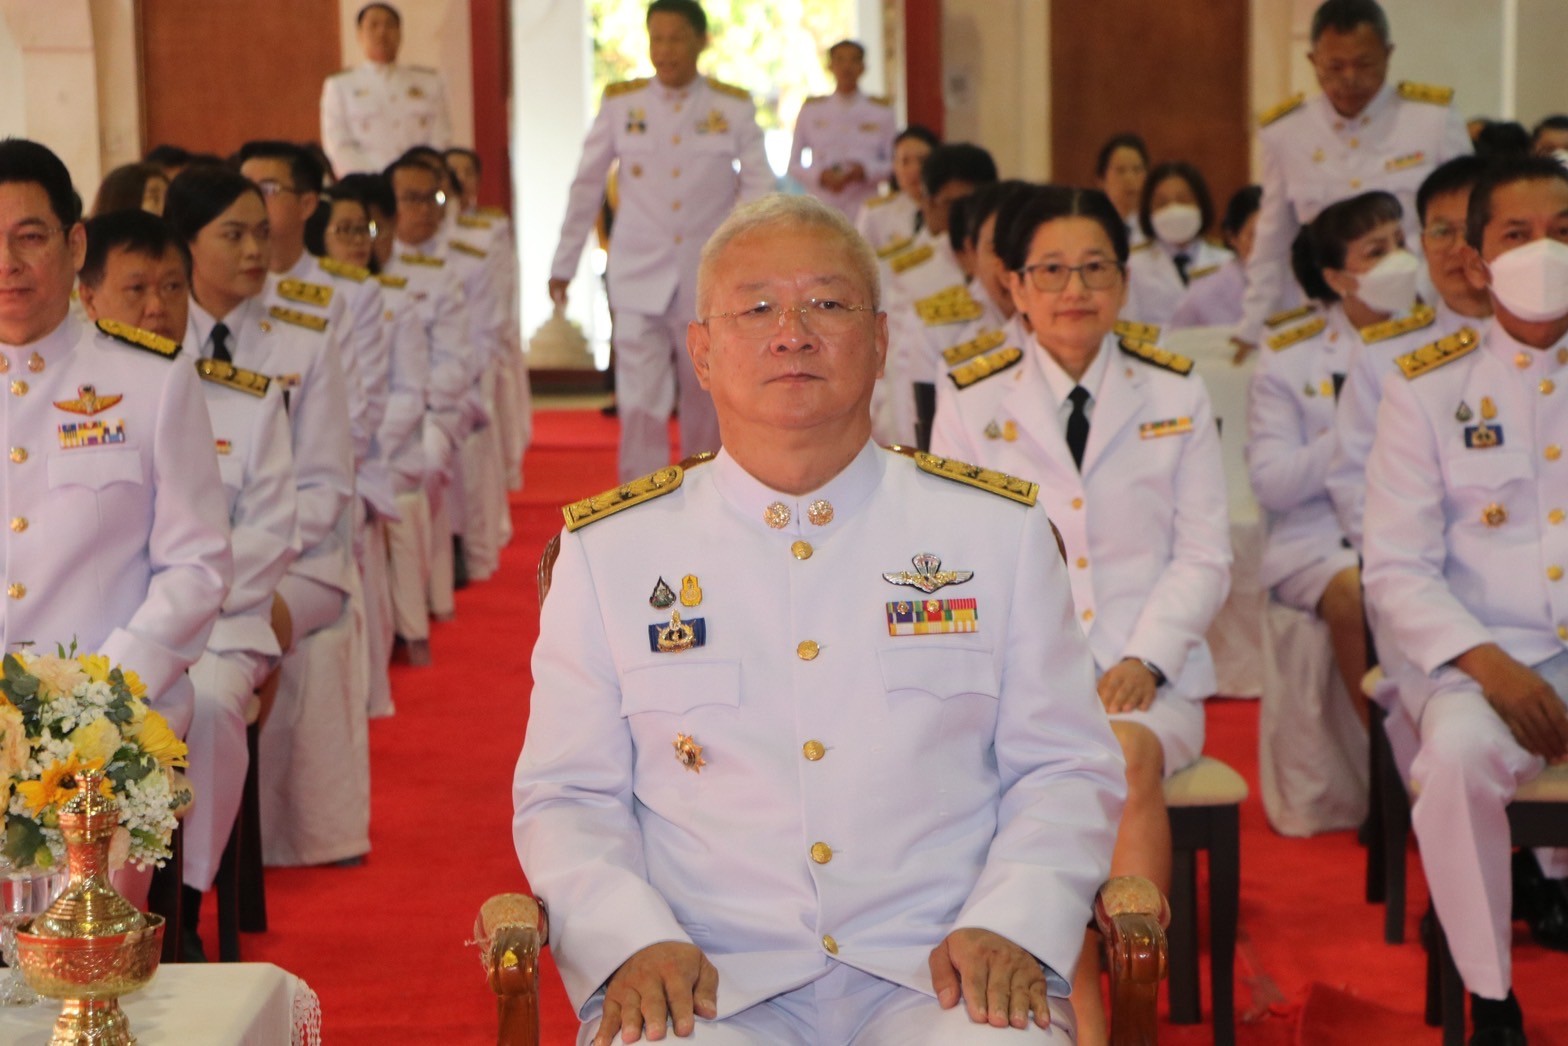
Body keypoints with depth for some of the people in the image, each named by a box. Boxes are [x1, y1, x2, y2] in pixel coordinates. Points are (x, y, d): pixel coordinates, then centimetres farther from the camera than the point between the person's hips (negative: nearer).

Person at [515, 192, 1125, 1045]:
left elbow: (1064, 768, 11)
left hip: (935, 974, 1)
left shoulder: (999, 530, 12)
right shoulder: (608, 551, 10)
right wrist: (635, 941, -9)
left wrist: (1009, 926, -6)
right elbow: (567, 797, 9)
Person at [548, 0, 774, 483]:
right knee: (640, 406, -9)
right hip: (640, 281, -1)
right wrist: (563, 264, 8)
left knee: (705, 406, 11)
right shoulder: (619, 102, 2)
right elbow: (586, 186, 7)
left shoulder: (735, 107, 1)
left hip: (709, 279, 1)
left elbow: (759, 190, 0)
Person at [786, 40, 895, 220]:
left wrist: (863, 171, -11)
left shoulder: (881, 110, 10)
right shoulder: (812, 109, 11)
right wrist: (821, 175, -9)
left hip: (864, 209, 0)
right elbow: (794, 165, 11)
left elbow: (894, 164, 8)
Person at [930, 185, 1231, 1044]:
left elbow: (1204, 557, 8)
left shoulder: (1174, 394, 11)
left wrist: (1144, 660, -9)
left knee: (1130, 757, -33)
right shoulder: (970, 399, 8)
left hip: (1146, 674, 1)